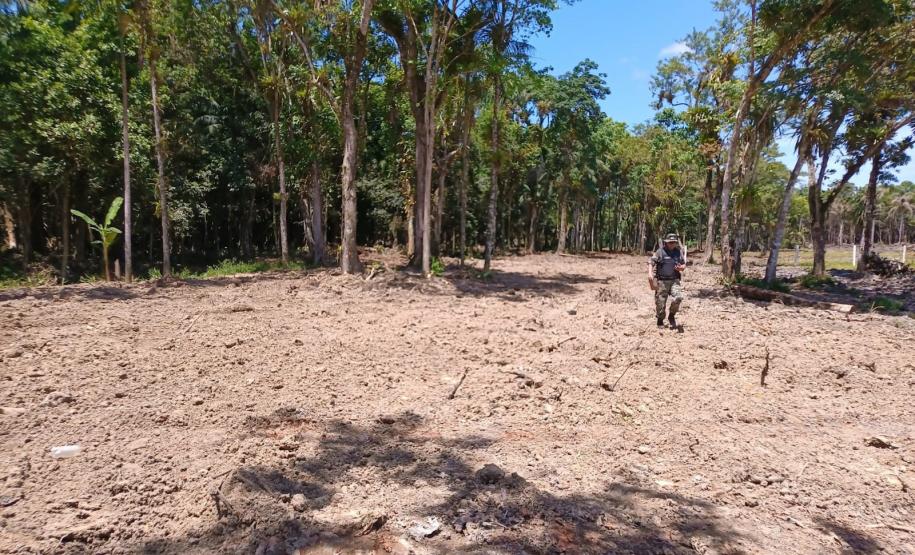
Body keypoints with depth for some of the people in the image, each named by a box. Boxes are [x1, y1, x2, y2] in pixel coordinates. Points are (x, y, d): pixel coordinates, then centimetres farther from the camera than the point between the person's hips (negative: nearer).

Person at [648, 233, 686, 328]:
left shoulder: (679, 252, 9)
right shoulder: (660, 252, -2)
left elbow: (684, 264, 17)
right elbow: (651, 262, -7)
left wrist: (681, 268, -7)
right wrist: (650, 273, -22)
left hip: (674, 280, 2)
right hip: (662, 281, -2)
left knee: (678, 297, -19)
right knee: (660, 302, 3)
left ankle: (672, 315, 6)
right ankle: (660, 321, 25)